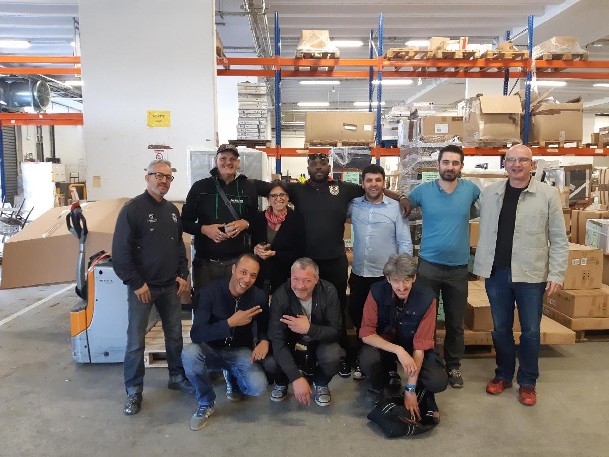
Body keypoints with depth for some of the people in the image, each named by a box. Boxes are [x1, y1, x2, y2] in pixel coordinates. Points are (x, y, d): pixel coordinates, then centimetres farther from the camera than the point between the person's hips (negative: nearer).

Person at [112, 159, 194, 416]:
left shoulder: (172, 210, 9)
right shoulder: (133, 209, -11)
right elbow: (120, 251, -14)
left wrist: (183, 274, 6)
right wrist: (136, 283, -15)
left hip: (170, 286, 6)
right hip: (142, 287, -6)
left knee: (175, 334, 15)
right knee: (135, 340, 3)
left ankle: (177, 377, 32)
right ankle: (133, 391, 18)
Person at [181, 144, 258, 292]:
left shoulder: (248, 188, 6)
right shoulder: (200, 187, 3)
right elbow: (185, 222, 7)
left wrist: (245, 224, -8)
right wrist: (203, 229, -11)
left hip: (238, 261, 0)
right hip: (205, 262, 0)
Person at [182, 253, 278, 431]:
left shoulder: (259, 297, -12)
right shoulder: (210, 292, -20)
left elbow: (266, 328, 2)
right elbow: (196, 334, -27)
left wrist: (265, 341, -22)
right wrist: (230, 323, -36)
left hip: (240, 351, 1)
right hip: (211, 350, -1)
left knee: (258, 386, -24)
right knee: (189, 354, -34)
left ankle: (232, 376, 15)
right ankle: (206, 404, -7)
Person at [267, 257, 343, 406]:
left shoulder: (328, 291, -22)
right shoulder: (280, 295, -25)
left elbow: (335, 331, -20)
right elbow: (277, 339, -29)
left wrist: (309, 329, -41)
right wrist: (296, 377, -38)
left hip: (320, 342, 0)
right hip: (291, 345, 0)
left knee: (333, 356, -31)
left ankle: (321, 383, 5)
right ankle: (281, 382, 10)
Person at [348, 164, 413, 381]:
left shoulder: (396, 208, -6)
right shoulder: (354, 206, 1)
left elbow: (405, 243, -6)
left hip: (387, 276, -3)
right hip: (359, 275, 3)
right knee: (359, 320, 16)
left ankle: (391, 366, 23)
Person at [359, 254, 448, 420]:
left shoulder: (427, 297, -24)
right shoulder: (377, 292, -22)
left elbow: (420, 345, -21)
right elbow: (366, 333, -21)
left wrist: (410, 389, -22)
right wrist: (398, 350, -36)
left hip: (413, 346, 0)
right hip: (384, 344, 1)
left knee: (439, 381, -26)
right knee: (367, 359, -32)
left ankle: (422, 392, 12)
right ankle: (380, 384, 5)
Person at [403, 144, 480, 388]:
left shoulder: (470, 189, -3)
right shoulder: (422, 190, -5)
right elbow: (403, 210, 12)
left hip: (459, 267, 1)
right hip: (428, 265, -1)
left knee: (455, 322, 14)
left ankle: (453, 366, 33)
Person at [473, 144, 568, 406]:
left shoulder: (548, 194, -3)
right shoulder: (489, 193, 4)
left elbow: (559, 239, -2)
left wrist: (557, 274, -7)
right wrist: (480, 265, 7)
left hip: (531, 274, -2)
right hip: (496, 272, 2)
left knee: (530, 331, 9)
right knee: (500, 328, 13)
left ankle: (527, 382, 26)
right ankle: (503, 375, 31)